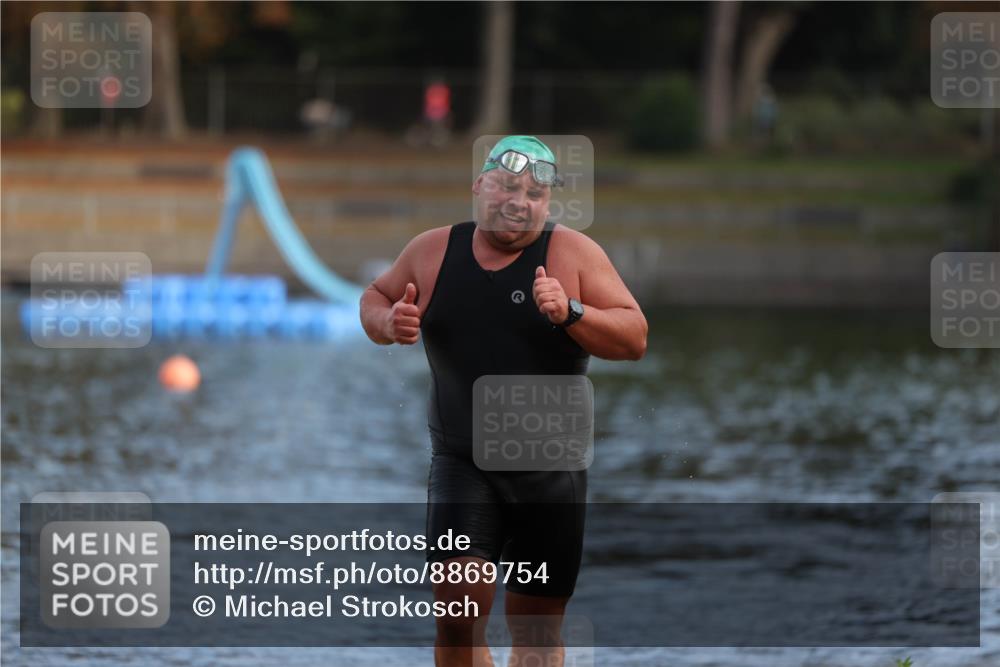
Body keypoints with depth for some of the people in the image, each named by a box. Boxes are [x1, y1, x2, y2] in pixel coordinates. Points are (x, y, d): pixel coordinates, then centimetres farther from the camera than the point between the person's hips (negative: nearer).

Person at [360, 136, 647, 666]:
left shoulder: (573, 254, -4)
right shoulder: (431, 252, 2)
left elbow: (634, 339, -8)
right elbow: (375, 298, 19)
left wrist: (570, 313, -25)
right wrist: (388, 322, -5)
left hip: (550, 469, 0)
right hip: (461, 464, 0)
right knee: (458, 607, -18)